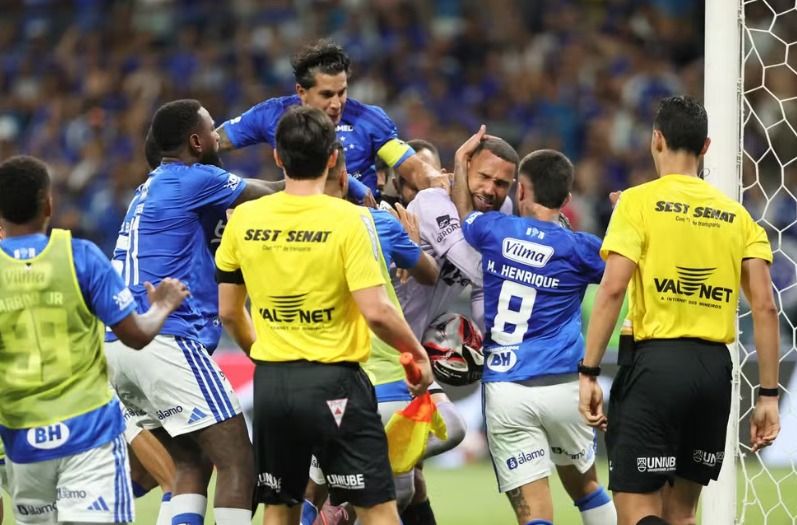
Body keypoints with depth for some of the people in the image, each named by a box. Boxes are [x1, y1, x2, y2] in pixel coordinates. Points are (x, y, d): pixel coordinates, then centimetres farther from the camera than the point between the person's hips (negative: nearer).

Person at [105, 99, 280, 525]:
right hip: (164, 341, -9)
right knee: (237, 461, -6)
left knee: (191, 463, 14)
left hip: (117, 345, 9)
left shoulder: (151, 188, 22)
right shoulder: (194, 180, -3)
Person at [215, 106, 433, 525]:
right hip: (333, 380, -4)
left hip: (270, 381, 5)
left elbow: (228, 312, 10)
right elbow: (376, 312, -17)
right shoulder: (348, 219, -12)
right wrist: (418, 353, 0)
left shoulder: (244, 219, 1)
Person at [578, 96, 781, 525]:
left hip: (655, 361, -5)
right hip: (715, 367, 5)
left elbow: (612, 290, -12)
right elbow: (765, 308, 5)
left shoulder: (639, 202, -2)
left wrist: (588, 373, -9)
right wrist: (768, 395, 8)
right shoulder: (737, 215, 11)